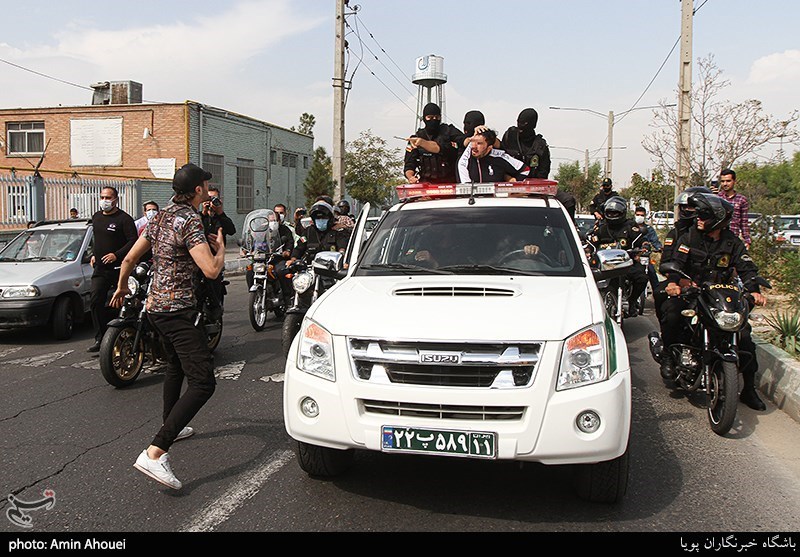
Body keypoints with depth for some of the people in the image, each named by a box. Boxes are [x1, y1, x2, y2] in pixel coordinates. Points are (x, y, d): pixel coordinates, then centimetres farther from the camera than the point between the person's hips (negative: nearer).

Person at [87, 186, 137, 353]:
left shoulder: (124, 218, -7)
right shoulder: (96, 217, 17)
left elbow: (133, 240, -14)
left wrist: (116, 255, -21)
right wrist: (94, 254, 20)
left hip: (119, 268, -6)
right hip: (100, 268, 6)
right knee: (95, 302, -3)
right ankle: (100, 339, 2)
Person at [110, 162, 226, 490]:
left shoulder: (161, 218, 11)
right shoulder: (190, 221, -16)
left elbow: (130, 258, 17)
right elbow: (211, 270, -24)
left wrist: (121, 287, 35)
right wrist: (220, 245, -4)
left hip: (155, 306, 10)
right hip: (178, 311, -10)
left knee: (176, 365, 31)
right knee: (203, 383, -15)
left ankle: (171, 427, 46)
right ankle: (155, 453, -24)